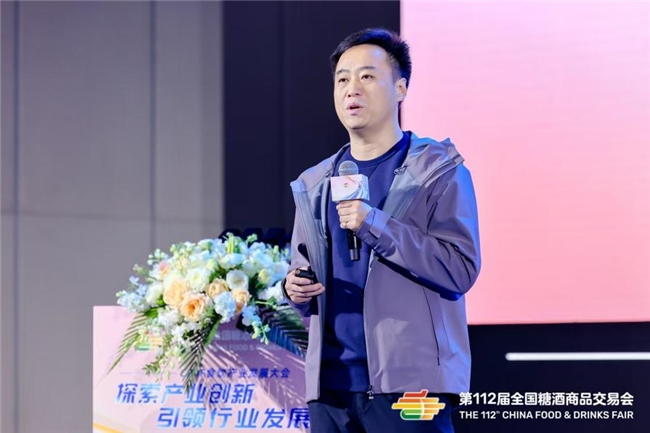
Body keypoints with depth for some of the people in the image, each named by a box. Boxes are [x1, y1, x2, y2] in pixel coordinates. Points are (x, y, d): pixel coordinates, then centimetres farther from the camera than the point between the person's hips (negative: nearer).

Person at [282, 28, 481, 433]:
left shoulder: (439, 169, 0)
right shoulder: (314, 183, 16)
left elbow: (461, 268, -11)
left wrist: (376, 225, -19)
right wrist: (296, 289, 0)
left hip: (408, 382, -5)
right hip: (330, 384, 5)